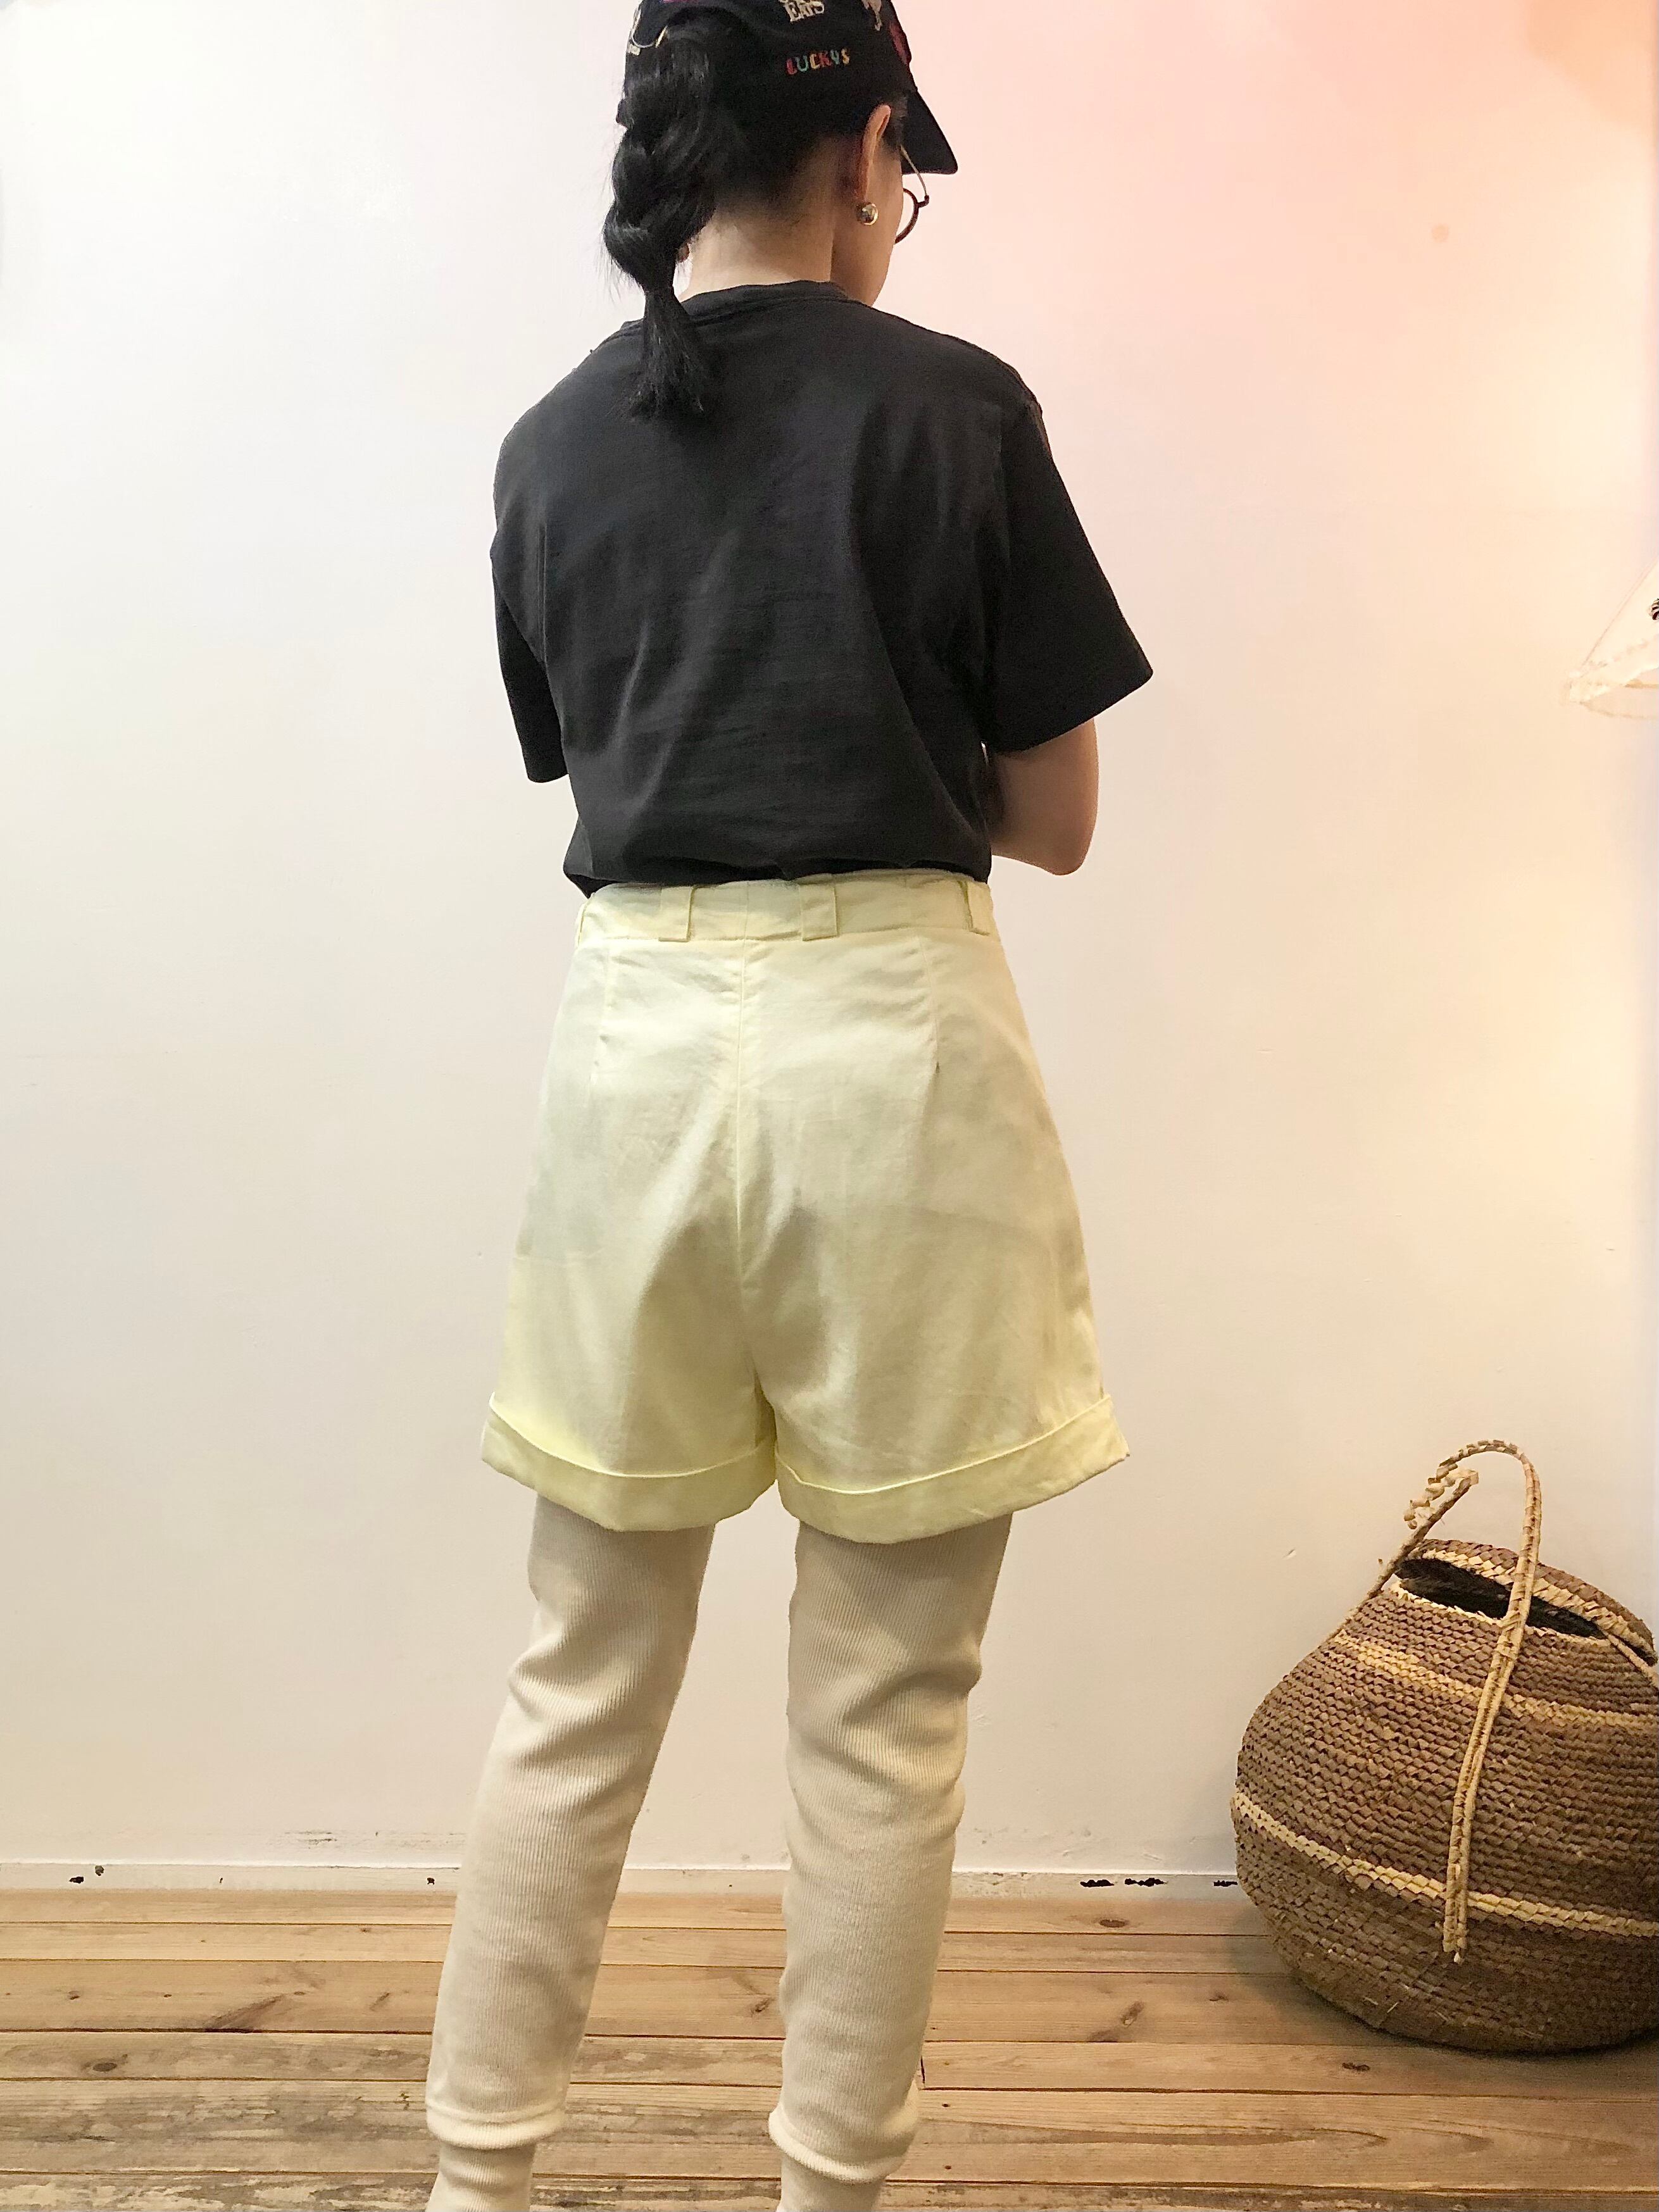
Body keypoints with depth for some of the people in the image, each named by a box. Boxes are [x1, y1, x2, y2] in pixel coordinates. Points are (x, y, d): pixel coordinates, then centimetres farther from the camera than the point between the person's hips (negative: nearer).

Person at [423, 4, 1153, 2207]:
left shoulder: (554, 443, 9)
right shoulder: (954, 405, -2)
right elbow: (1053, 821, 3)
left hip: (634, 1033, 4)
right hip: (887, 1036, -3)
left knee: (581, 1684, 16)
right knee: (883, 1710, 9)